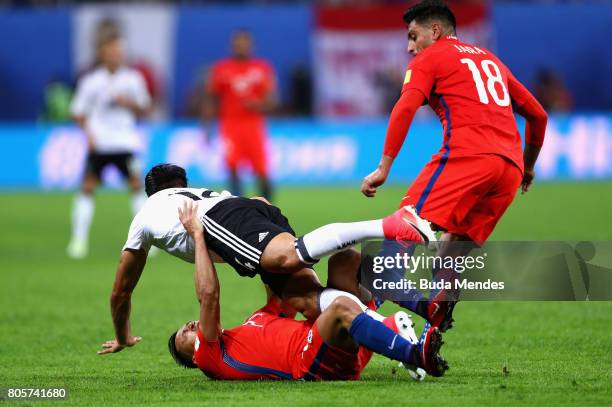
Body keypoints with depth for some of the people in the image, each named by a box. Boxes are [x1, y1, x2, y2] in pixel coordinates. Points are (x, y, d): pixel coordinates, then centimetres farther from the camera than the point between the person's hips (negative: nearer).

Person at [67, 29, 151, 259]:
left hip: (125, 142, 1)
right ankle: (79, 239, 0)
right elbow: (78, 112, 4)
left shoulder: (133, 79, 3)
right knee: (87, 187, -6)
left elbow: (143, 110, 11)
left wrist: (129, 103, -10)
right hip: (99, 143, -1)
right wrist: (88, 132, -12)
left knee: (137, 185, -7)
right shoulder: (91, 82, -2)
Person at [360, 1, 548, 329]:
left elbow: (405, 109, -5)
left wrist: (383, 169, -9)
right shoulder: (490, 59, 33)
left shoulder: (428, 59, 13)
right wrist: (527, 167, 45)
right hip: (510, 165, 7)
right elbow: (537, 115, 34)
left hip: (467, 154, -7)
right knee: (456, 245, 9)